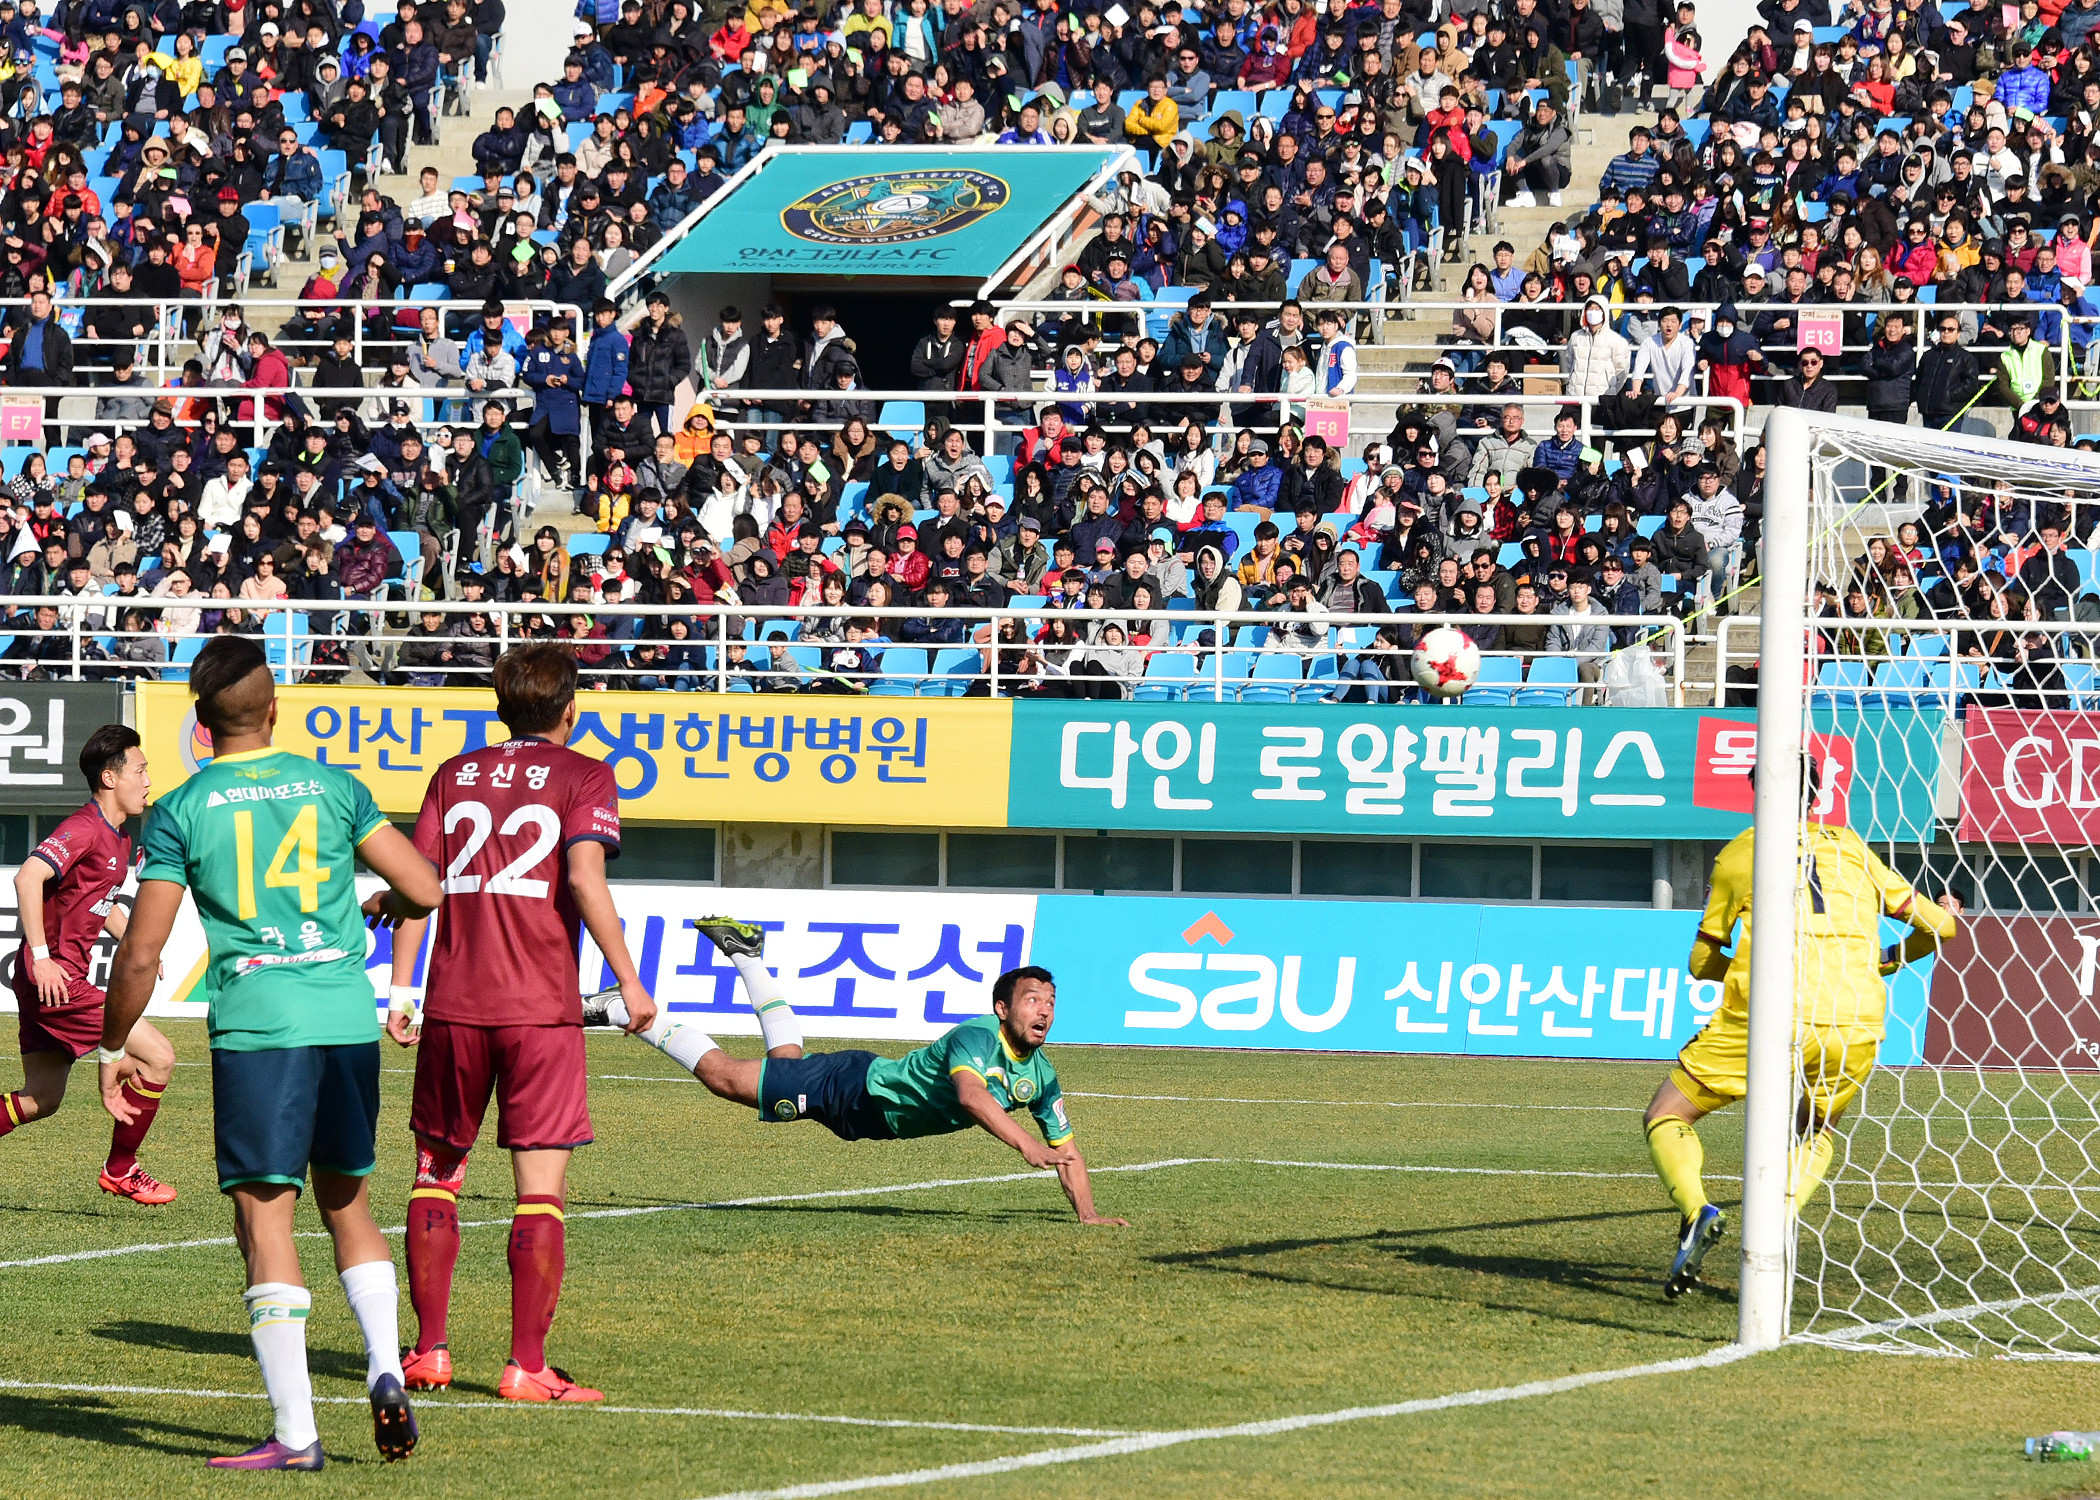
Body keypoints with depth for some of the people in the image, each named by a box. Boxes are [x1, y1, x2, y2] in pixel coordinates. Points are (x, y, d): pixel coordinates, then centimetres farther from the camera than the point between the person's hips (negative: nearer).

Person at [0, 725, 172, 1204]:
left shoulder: (118, 839, 17)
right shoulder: (84, 829, -15)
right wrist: (41, 957, -29)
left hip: (52, 982, 10)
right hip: (54, 979, -10)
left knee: (42, 1099, 14)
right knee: (157, 1056, -9)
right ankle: (121, 1170, 2)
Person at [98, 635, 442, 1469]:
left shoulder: (180, 813, 0)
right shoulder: (334, 788, 7)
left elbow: (141, 955, -1)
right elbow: (425, 890, 5)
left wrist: (112, 1050, 12)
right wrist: (386, 905, 29)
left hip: (256, 1023, -3)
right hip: (348, 1016, 3)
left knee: (265, 1217, -1)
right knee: (346, 1203, 19)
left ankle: (295, 1432, -5)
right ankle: (385, 1370, 2)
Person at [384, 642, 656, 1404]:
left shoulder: (454, 776, 13)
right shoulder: (583, 777, 1)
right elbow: (584, 877, -12)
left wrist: (401, 989, 8)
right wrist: (629, 982, -10)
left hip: (453, 1004, 4)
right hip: (541, 1008, -4)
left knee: (438, 1170, 15)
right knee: (542, 1185, -1)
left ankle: (429, 1350, 13)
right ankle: (528, 1366, -5)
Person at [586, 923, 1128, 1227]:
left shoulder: (1041, 1078, -9)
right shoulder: (978, 1036, -31)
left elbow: (1065, 1149, -2)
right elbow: (970, 1095, -50)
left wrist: (1087, 1212, -16)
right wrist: (1026, 1145, -61)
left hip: (870, 1120, 7)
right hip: (852, 1086, -7)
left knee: (788, 1058, 31)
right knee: (726, 1077, -1)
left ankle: (749, 956, 49)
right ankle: (627, 1012, 11)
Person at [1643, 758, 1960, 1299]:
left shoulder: (1739, 853, 14)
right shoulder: (1850, 848, 18)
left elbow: (1702, 962, 19)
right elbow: (1938, 926, 21)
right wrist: (1892, 959, 42)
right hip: (1858, 1026, 2)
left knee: (1666, 1116, 13)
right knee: (1814, 1131, 29)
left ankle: (1697, 1212, -15)